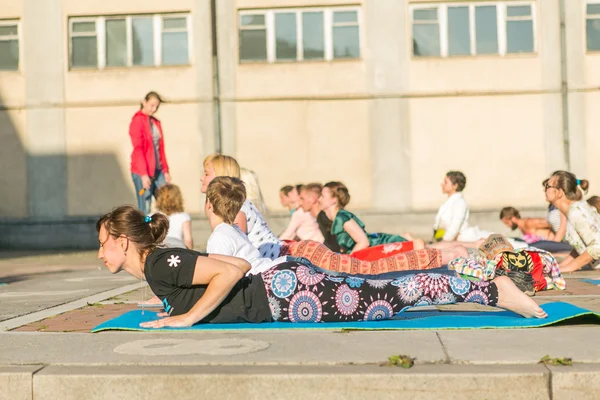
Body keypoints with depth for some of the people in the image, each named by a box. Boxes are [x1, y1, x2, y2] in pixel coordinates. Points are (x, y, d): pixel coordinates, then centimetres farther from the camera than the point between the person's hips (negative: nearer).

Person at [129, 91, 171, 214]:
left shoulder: (156, 122, 15)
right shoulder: (137, 121, -7)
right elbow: (138, 149, -14)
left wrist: (165, 170, 10)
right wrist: (143, 174, -20)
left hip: (158, 171, 7)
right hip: (142, 173, -7)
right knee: (145, 210, -4)